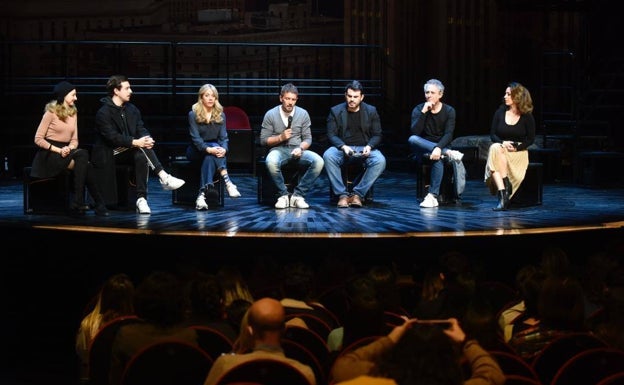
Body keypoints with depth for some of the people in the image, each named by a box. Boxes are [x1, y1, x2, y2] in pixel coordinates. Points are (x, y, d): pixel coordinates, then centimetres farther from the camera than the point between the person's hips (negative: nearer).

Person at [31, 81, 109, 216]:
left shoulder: (73, 113, 14)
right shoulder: (51, 113, -5)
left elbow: (74, 140, 13)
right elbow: (38, 139, -8)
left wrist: (69, 148, -11)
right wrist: (58, 150, -19)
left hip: (66, 152, 6)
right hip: (49, 154, -6)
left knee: (85, 164, -27)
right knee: (82, 154, -30)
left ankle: (78, 203, -25)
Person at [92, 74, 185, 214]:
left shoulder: (132, 109, 11)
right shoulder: (103, 112, -10)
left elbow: (141, 129, 3)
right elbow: (112, 137, -22)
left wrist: (147, 139, -22)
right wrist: (135, 142, -33)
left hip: (128, 151, 6)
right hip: (108, 154, -6)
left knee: (142, 157, -29)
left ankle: (141, 199, -32)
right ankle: (164, 177, -36)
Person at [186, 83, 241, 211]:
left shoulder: (220, 115, 6)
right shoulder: (193, 114, -5)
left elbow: (223, 137, -2)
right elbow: (195, 138, -15)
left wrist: (224, 149, -26)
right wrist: (209, 149, -33)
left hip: (213, 148, 3)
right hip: (197, 150, -3)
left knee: (210, 158, -34)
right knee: (214, 148, -34)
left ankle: (202, 194, -45)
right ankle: (227, 182, -47)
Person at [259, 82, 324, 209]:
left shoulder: (303, 114, 5)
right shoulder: (270, 115, -1)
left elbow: (307, 138, 7)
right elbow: (263, 140, 2)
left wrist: (300, 148, -14)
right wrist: (280, 137, -14)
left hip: (297, 150, 2)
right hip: (278, 149, -2)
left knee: (318, 161, -28)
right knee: (271, 162, -40)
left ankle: (298, 195, -16)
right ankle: (283, 195, -17)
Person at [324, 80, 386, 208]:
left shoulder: (371, 111, 9)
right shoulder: (335, 111, 6)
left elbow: (377, 135, 7)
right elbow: (331, 135, 0)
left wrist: (369, 147, -15)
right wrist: (343, 147, -20)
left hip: (364, 148, 1)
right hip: (342, 148, 0)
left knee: (380, 160, -32)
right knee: (328, 156, -35)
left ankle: (357, 194, -24)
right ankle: (342, 195, -27)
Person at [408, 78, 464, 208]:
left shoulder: (449, 111, 0)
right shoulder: (418, 109, 2)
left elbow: (448, 134, -11)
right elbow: (415, 132, -13)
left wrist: (439, 148, -30)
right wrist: (424, 112, -19)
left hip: (441, 147, -1)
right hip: (422, 150, 2)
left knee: (438, 158, -38)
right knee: (412, 140, -32)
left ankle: (432, 196, -41)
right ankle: (447, 153, -33)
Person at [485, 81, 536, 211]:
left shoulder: (527, 117, 1)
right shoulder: (500, 112, 8)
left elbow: (531, 139, 1)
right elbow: (492, 134, 7)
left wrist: (516, 147, -14)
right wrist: (502, 143, -14)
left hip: (518, 152, -3)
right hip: (500, 148, 3)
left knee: (496, 149, -35)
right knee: (494, 148, -36)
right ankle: (503, 196, -42)